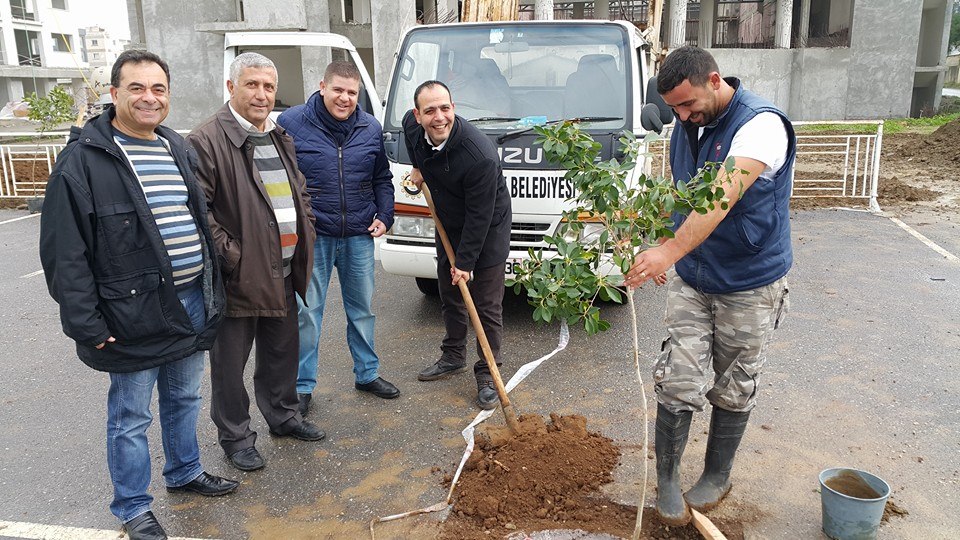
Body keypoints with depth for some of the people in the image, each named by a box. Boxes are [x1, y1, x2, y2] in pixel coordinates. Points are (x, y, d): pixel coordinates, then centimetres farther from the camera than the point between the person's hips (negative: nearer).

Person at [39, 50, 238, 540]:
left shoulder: (178, 149, 10)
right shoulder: (84, 158, -12)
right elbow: (63, 250, -14)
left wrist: (212, 291, 14)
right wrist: (85, 323, -17)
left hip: (191, 302, 7)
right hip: (134, 314, -6)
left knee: (183, 398, 22)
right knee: (131, 417, 8)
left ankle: (185, 472, 42)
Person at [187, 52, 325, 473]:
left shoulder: (280, 139, 14)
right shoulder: (207, 141, -13)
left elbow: (300, 194, 23)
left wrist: (304, 240, 11)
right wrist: (230, 255, -19)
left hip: (283, 275, 7)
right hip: (238, 278, -7)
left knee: (282, 352, 20)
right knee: (230, 364, 7)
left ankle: (283, 416, 38)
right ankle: (236, 437, 23)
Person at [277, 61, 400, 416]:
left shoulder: (370, 129, 6)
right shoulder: (291, 123, -6)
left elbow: (382, 179, 17)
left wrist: (384, 216, 4)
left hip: (359, 235, 4)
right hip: (310, 236, -3)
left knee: (362, 307, 14)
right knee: (307, 311, 3)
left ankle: (367, 373, 31)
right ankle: (302, 386, 17)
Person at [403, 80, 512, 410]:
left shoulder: (480, 155, -35)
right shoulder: (412, 126, -15)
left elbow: (479, 216, -27)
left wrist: (466, 262, -22)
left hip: (487, 233, -7)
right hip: (448, 228, 7)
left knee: (487, 307, -1)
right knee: (450, 298, 19)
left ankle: (487, 375, 12)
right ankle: (453, 358, 37)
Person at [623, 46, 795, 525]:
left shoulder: (761, 125, -21)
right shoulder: (686, 126, 2)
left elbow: (723, 197, -36)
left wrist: (671, 250, -48)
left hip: (749, 285, -5)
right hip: (690, 278, 5)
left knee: (733, 390, 11)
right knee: (677, 382, 0)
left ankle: (716, 477, 32)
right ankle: (666, 478, 17)